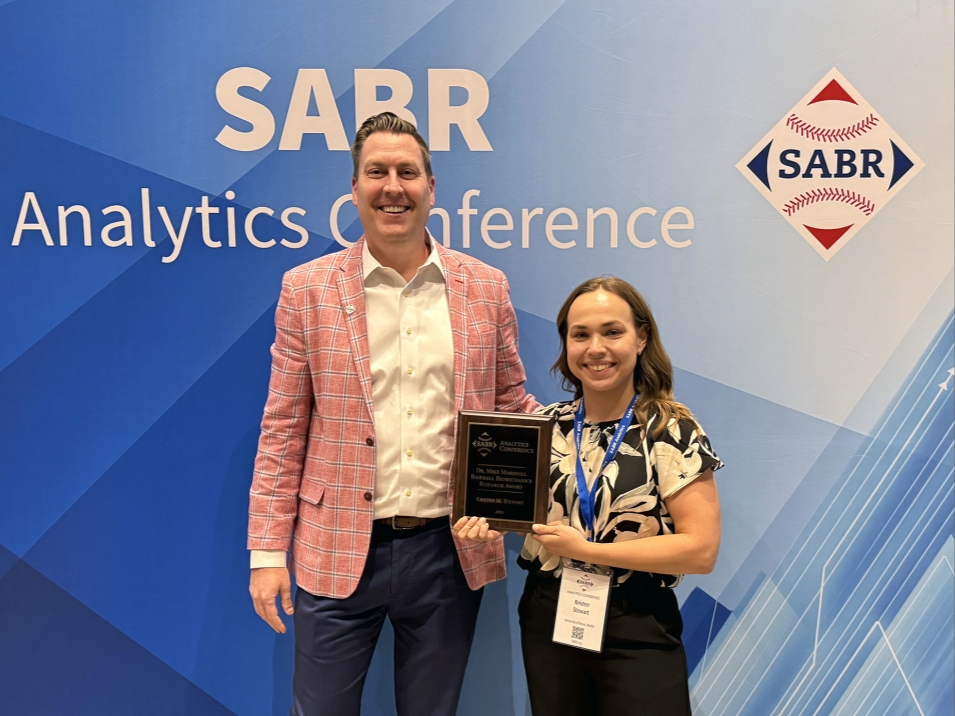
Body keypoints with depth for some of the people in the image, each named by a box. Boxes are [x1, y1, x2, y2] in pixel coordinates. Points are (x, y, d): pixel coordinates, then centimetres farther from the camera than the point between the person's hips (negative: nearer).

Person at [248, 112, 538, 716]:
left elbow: (512, 403, 9)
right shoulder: (307, 288, -2)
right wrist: (268, 553, -3)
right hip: (339, 555, -1)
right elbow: (282, 430, -1)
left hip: (450, 552, 2)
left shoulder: (487, 287, 2)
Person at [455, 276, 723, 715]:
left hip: (637, 632, -4)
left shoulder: (673, 432, -12)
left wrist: (586, 549, -19)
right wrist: (489, 519, -7)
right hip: (547, 620, 4)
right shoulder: (545, 424, 1)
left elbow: (701, 550, -17)